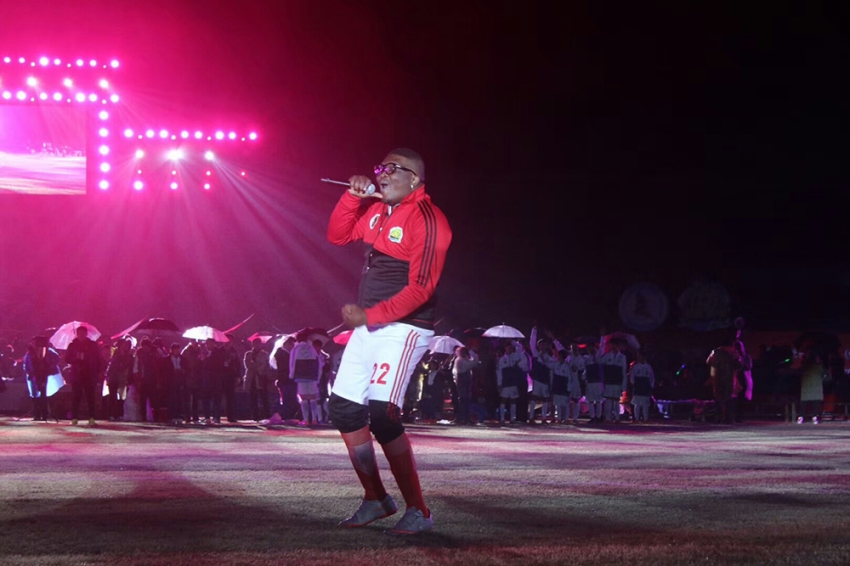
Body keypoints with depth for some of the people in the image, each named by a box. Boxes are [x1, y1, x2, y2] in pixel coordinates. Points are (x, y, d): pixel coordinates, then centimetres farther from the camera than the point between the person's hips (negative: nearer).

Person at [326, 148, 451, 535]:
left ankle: (418, 512, -8)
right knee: (343, 408, 8)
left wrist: (370, 315, -20)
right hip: (368, 325, 9)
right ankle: (376, 499, 21)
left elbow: (420, 287, -20)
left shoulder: (427, 220, -16)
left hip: (403, 328, -9)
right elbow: (338, 235, 20)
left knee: (381, 416, -19)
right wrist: (353, 196, 3)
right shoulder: (376, 209, 9)